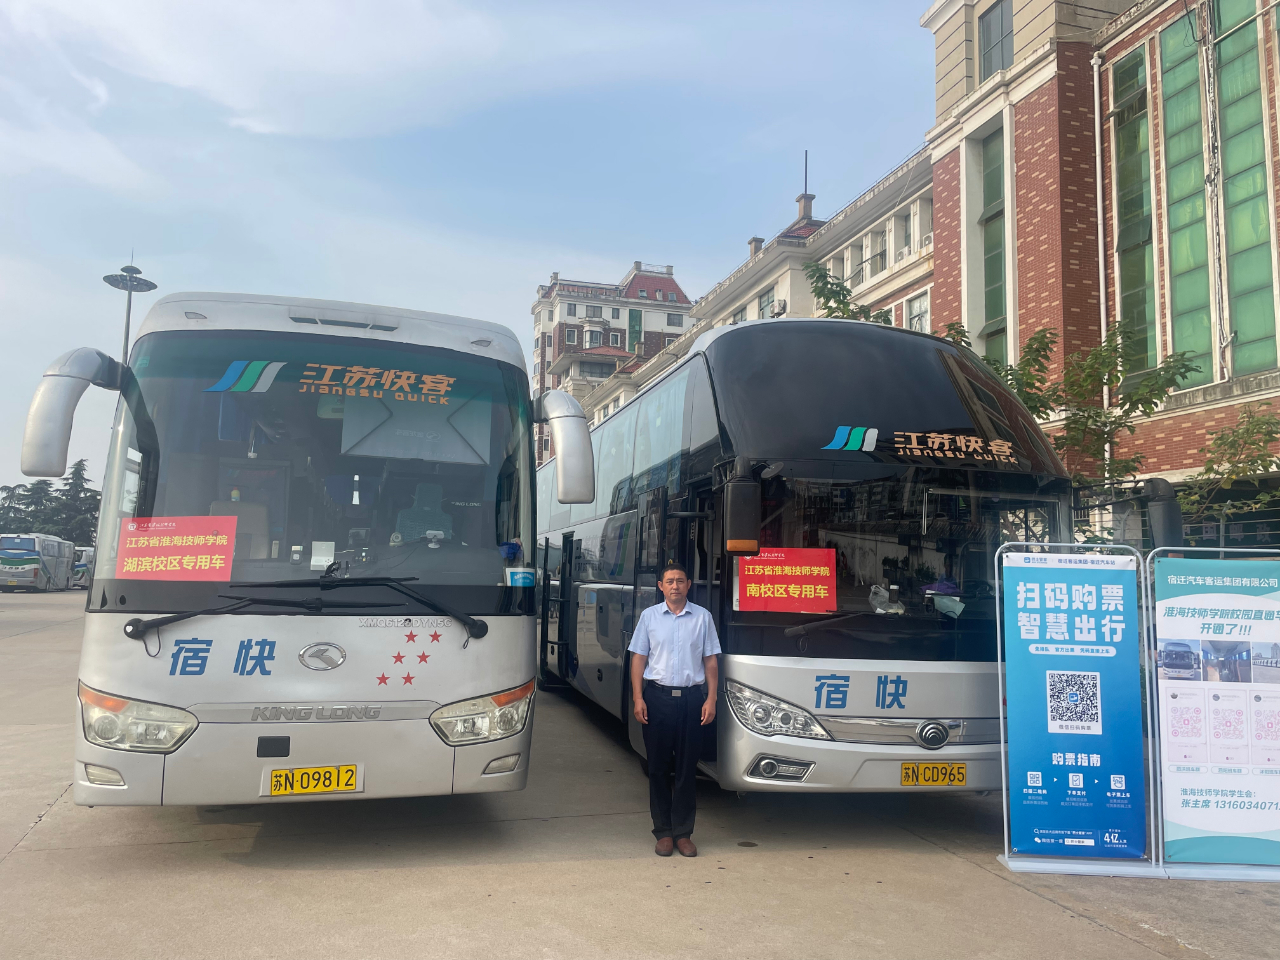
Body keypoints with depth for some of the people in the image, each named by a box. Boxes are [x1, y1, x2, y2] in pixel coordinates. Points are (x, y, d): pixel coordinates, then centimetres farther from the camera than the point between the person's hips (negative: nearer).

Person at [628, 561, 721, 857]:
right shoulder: (649, 616, 6)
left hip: (691, 697, 0)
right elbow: (638, 658, 5)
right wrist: (637, 698, -3)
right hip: (657, 696, 0)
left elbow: (711, 660, 7)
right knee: (658, 767, 4)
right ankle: (663, 832, 14)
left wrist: (711, 699, -1)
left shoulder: (703, 617, 6)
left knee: (687, 768, 4)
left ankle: (683, 832, 14)